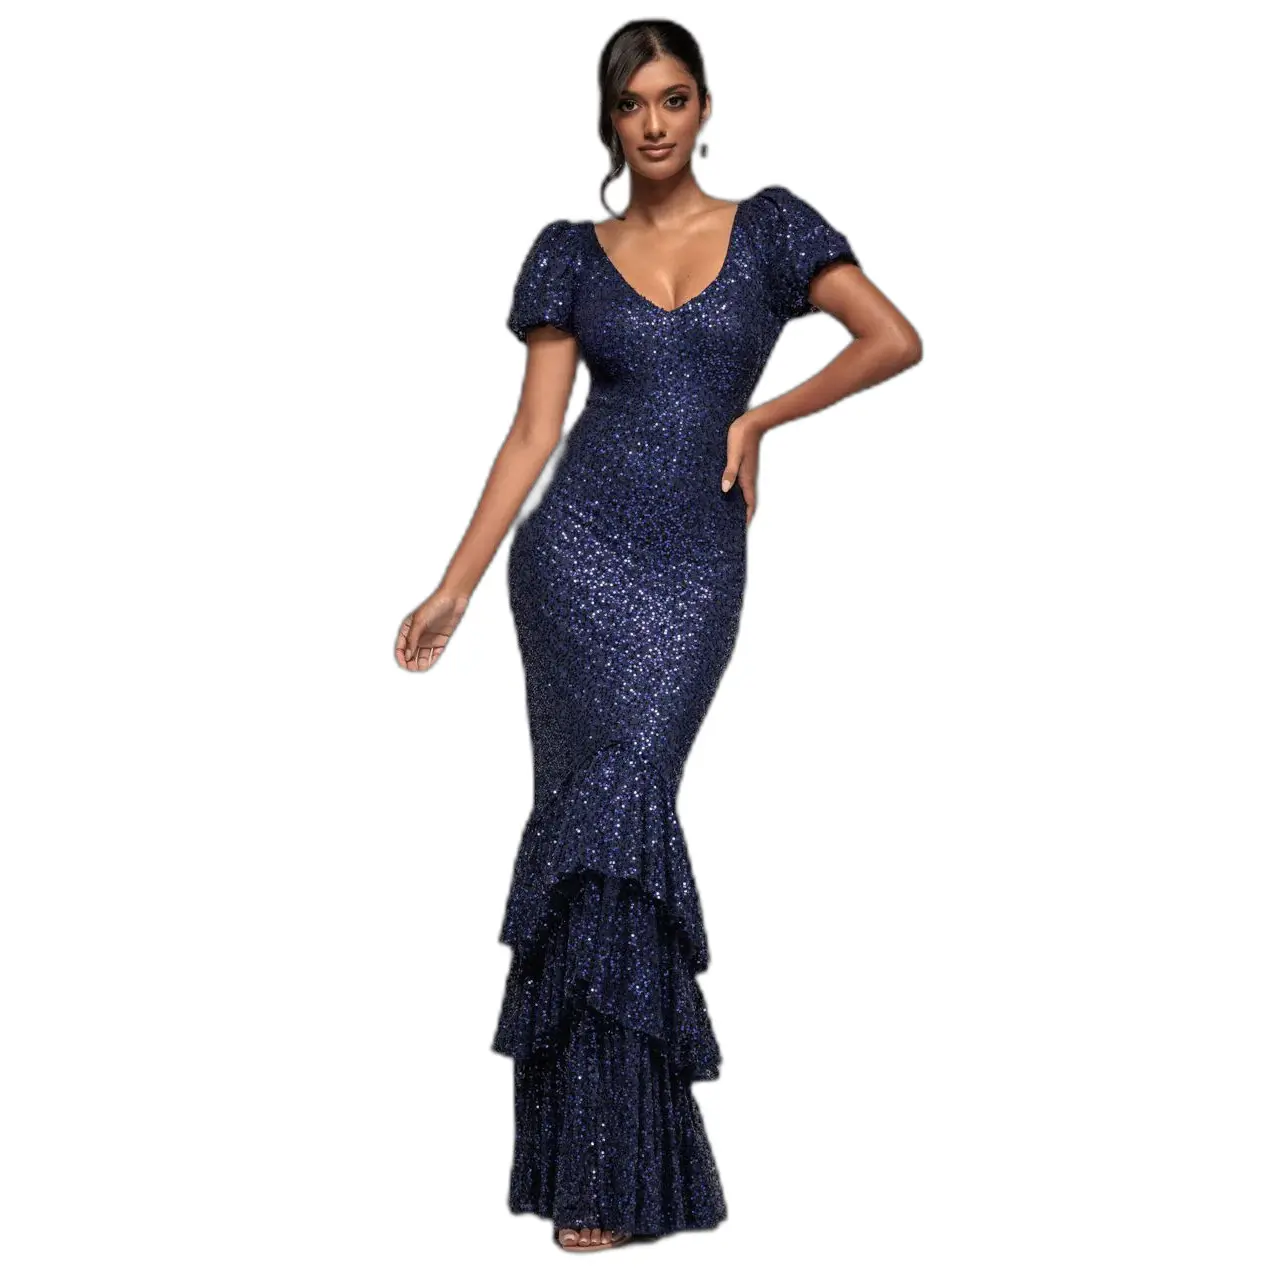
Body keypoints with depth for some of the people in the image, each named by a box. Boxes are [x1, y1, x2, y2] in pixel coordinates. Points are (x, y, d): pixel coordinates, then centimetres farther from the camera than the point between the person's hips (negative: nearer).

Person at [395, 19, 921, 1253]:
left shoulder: (768, 227, 8)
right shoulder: (571, 254, 10)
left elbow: (896, 339, 0)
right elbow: (533, 431, 5)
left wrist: (757, 419, 1)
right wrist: (454, 585, 0)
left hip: (696, 565, 0)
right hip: (579, 549, 1)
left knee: (611, 812, -10)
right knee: (606, 817, -6)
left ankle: (599, 1153, 2)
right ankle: (609, 1159, 4)